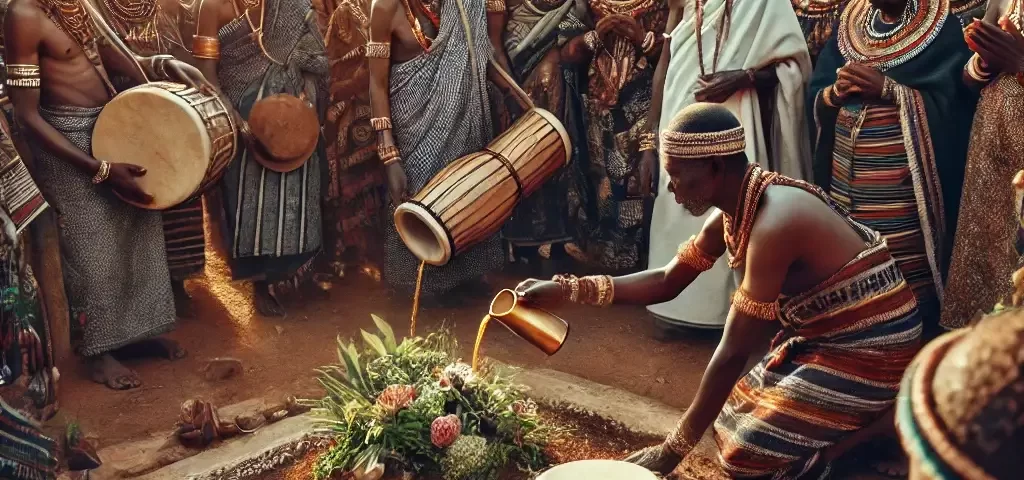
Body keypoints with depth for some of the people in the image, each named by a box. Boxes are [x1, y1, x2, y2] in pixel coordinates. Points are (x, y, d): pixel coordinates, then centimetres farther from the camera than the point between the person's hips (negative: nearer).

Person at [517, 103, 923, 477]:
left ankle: (876, 419, 5)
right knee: (732, 422, 11)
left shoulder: (774, 225, -31)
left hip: (869, 349, -9)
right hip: (826, 335, 9)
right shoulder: (733, 210, -2)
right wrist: (567, 289, -4)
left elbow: (733, 353, -28)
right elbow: (665, 281, 7)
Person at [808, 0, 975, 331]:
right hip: (844, 181, 5)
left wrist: (887, 89, -18)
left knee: (905, 282, -7)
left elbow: (953, 104, -11)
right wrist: (836, 91, -10)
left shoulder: (942, 30, -2)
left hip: (904, 189, -4)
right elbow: (815, 97, 12)